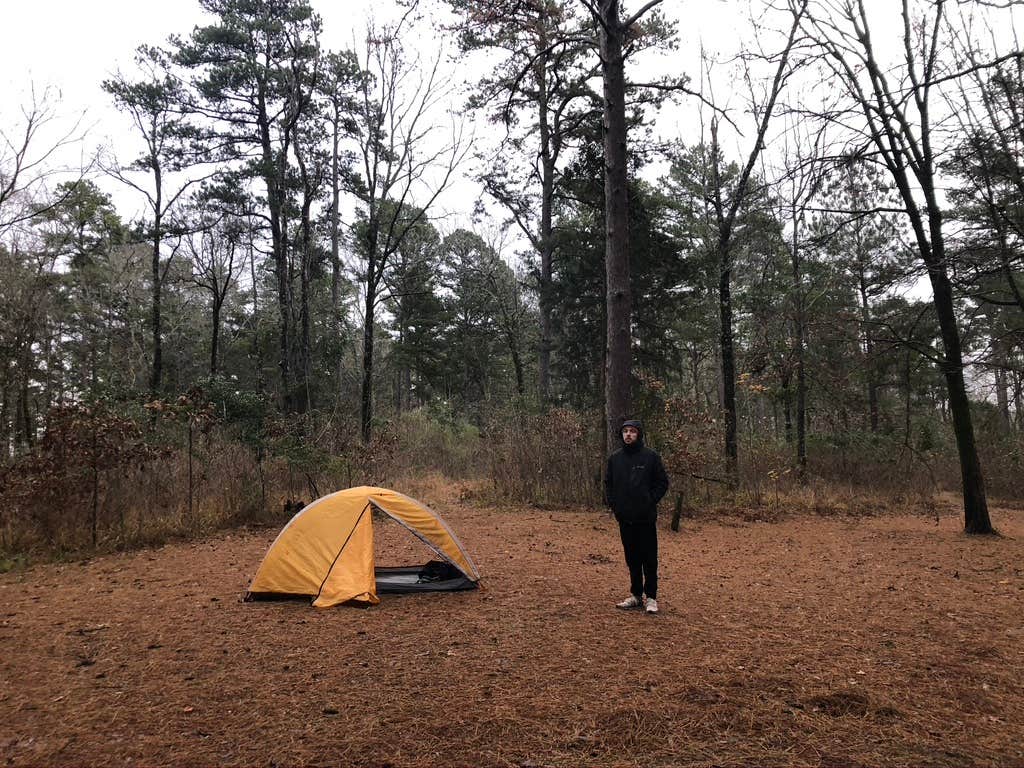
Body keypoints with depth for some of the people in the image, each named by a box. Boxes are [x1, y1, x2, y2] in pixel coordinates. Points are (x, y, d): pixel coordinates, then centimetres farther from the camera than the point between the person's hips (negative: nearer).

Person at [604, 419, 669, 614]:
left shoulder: (651, 457, -3)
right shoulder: (614, 458, 8)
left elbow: (662, 482, 0)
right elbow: (608, 484, 16)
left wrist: (650, 501, -8)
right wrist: (612, 503, 4)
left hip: (646, 517, -4)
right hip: (624, 517, 4)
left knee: (649, 558, 0)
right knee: (632, 559, 12)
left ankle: (651, 597, 9)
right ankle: (636, 595, 21)